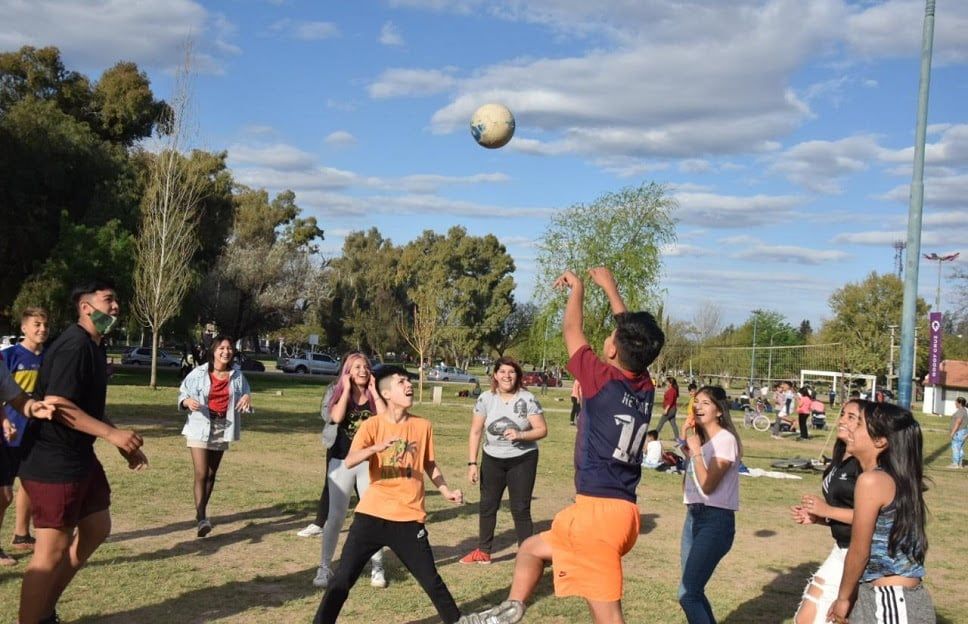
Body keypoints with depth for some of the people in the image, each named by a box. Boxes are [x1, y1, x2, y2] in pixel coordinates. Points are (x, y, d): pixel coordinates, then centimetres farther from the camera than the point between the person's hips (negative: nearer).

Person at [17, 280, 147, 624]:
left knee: (97, 529, 18)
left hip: (79, 456, 11)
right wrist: (112, 434, -25)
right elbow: (56, 405, -26)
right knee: (52, 549, -5)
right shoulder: (74, 345, -19)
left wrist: (123, 444, 18)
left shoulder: (93, 347, 14)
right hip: (52, 460, -11)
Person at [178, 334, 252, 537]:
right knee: (201, 473, -13)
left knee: (212, 474, 13)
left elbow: (245, 394, 8)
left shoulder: (237, 375, 2)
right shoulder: (199, 373, -7)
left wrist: (247, 397, -16)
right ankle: (202, 518, -16)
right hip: (200, 428, -4)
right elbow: (182, 393, 0)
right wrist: (188, 401, -23)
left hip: (222, 428, 4)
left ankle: (201, 513, 28)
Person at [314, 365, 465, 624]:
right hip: (372, 515, -1)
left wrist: (446, 491, 1)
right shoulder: (372, 425, -5)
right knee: (342, 579, -1)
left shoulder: (423, 426, 3)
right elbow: (348, 462, -19)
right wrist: (377, 447, -35)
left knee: (431, 581, 5)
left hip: (409, 517, 1)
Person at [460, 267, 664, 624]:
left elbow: (571, 331, 4)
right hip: (624, 512, 8)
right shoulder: (645, 388, 5)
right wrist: (610, 288, 34)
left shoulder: (603, 381, -12)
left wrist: (577, 289, 22)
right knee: (532, 548, 25)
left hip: (599, 510, -8)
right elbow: (633, 334, 23)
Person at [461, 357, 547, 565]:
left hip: (522, 460, -3)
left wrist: (520, 435, -27)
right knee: (487, 506, 12)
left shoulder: (527, 399, -10)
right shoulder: (486, 399, -5)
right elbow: (475, 432, -3)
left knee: (520, 509, -1)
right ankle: (483, 552, 26)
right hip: (492, 460, 3)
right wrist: (472, 463, -7)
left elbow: (542, 430, -10)